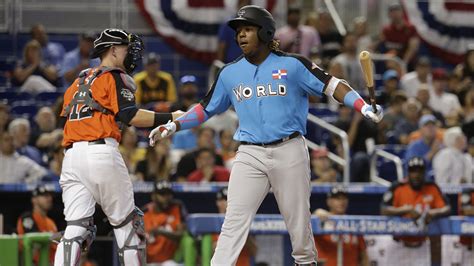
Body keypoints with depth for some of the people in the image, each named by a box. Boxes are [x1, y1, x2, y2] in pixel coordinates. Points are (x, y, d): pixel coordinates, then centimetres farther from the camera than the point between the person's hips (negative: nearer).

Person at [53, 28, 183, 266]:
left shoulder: (79, 81, 25)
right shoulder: (114, 76, 2)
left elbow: (64, 120, 20)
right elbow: (130, 116, -10)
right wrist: (169, 118, -6)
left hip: (71, 155, 6)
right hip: (101, 152, -6)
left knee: (76, 227, -2)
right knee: (126, 222, 6)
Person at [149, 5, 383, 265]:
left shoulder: (292, 65, -1)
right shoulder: (229, 73, 10)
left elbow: (331, 85, -4)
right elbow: (206, 108, 19)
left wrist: (363, 107, -18)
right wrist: (172, 126, 9)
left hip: (289, 153, -2)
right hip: (249, 155, 2)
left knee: (298, 219, 4)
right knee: (234, 221, -10)